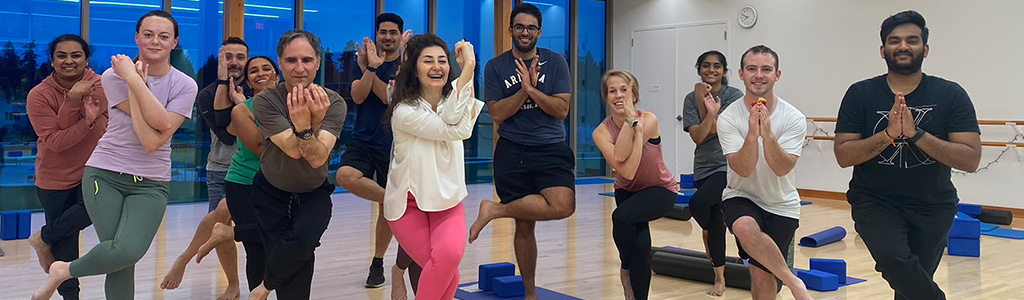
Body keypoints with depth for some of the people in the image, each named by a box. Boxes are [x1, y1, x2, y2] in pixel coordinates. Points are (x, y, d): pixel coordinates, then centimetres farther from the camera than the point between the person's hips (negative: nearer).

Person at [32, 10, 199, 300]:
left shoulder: (185, 86, -3)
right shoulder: (115, 75, -4)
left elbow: (153, 142, -16)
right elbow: (160, 122, -17)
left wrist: (134, 81, -16)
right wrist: (137, 83, -14)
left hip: (151, 184, 1)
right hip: (105, 174, -1)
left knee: (129, 251, -21)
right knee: (123, 255, -15)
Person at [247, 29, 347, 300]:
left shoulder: (333, 103, -16)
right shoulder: (265, 101, -17)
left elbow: (318, 159, -27)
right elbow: (293, 151, -27)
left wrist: (307, 127, -46)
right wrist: (302, 125, -46)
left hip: (314, 193, 0)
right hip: (271, 192, 0)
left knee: (304, 239, -27)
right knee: (296, 272, -9)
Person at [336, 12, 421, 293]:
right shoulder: (366, 61, 7)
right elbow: (358, 96, -8)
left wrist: (368, 70, -18)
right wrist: (371, 67, -22)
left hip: (392, 146, -2)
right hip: (362, 141, 2)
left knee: (385, 210, 5)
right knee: (345, 176, -31)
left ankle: (378, 263, 24)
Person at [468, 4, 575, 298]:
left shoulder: (555, 62, 4)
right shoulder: (495, 67, 4)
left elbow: (561, 110, -4)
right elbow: (497, 114, -4)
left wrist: (531, 89, -15)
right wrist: (524, 89, -14)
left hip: (551, 149, 0)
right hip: (512, 152, 0)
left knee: (563, 206, -26)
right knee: (524, 225, 4)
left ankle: (494, 210, -8)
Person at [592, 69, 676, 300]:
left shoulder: (649, 120, -23)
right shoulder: (601, 132, -17)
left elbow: (620, 155, -34)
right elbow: (626, 170, -31)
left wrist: (630, 116, -35)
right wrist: (633, 125, -33)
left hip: (661, 189, -3)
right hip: (627, 191, 3)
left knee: (622, 216, -28)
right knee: (640, 246, -15)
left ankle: (626, 271, 0)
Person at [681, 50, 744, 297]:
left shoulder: (735, 96, -5)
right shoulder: (691, 99, 2)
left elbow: (716, 130, -12)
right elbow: (698, 136, -9)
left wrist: (711, 109, -22)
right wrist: (710, 112, -22)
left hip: (729, 164, -4)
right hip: (704, 167, 4)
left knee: (698, 203, -28)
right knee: (715, 219, 6)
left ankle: (709, 233, 5)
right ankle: (720, 279, 18)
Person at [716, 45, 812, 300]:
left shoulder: (793, 118, -11)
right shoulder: (729, 117, -11)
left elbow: (782, 169, -21)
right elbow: (743, 170, -20)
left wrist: (767, 134, -34)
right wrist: (752, 133, -35)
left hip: (781, 205, 1)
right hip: (741, 197, 0)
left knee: (762, 274, -3)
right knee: (745, 228, -35)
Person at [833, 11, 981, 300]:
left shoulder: (951, 95, -2)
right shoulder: (860, 94, -2)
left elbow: (971, 159, -10)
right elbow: (843, 155, -8)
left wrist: (916, 134, -21)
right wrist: (888, 134, -21)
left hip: (933, 206, 1)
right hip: (874, 201, -1)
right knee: (893, 258, -28)